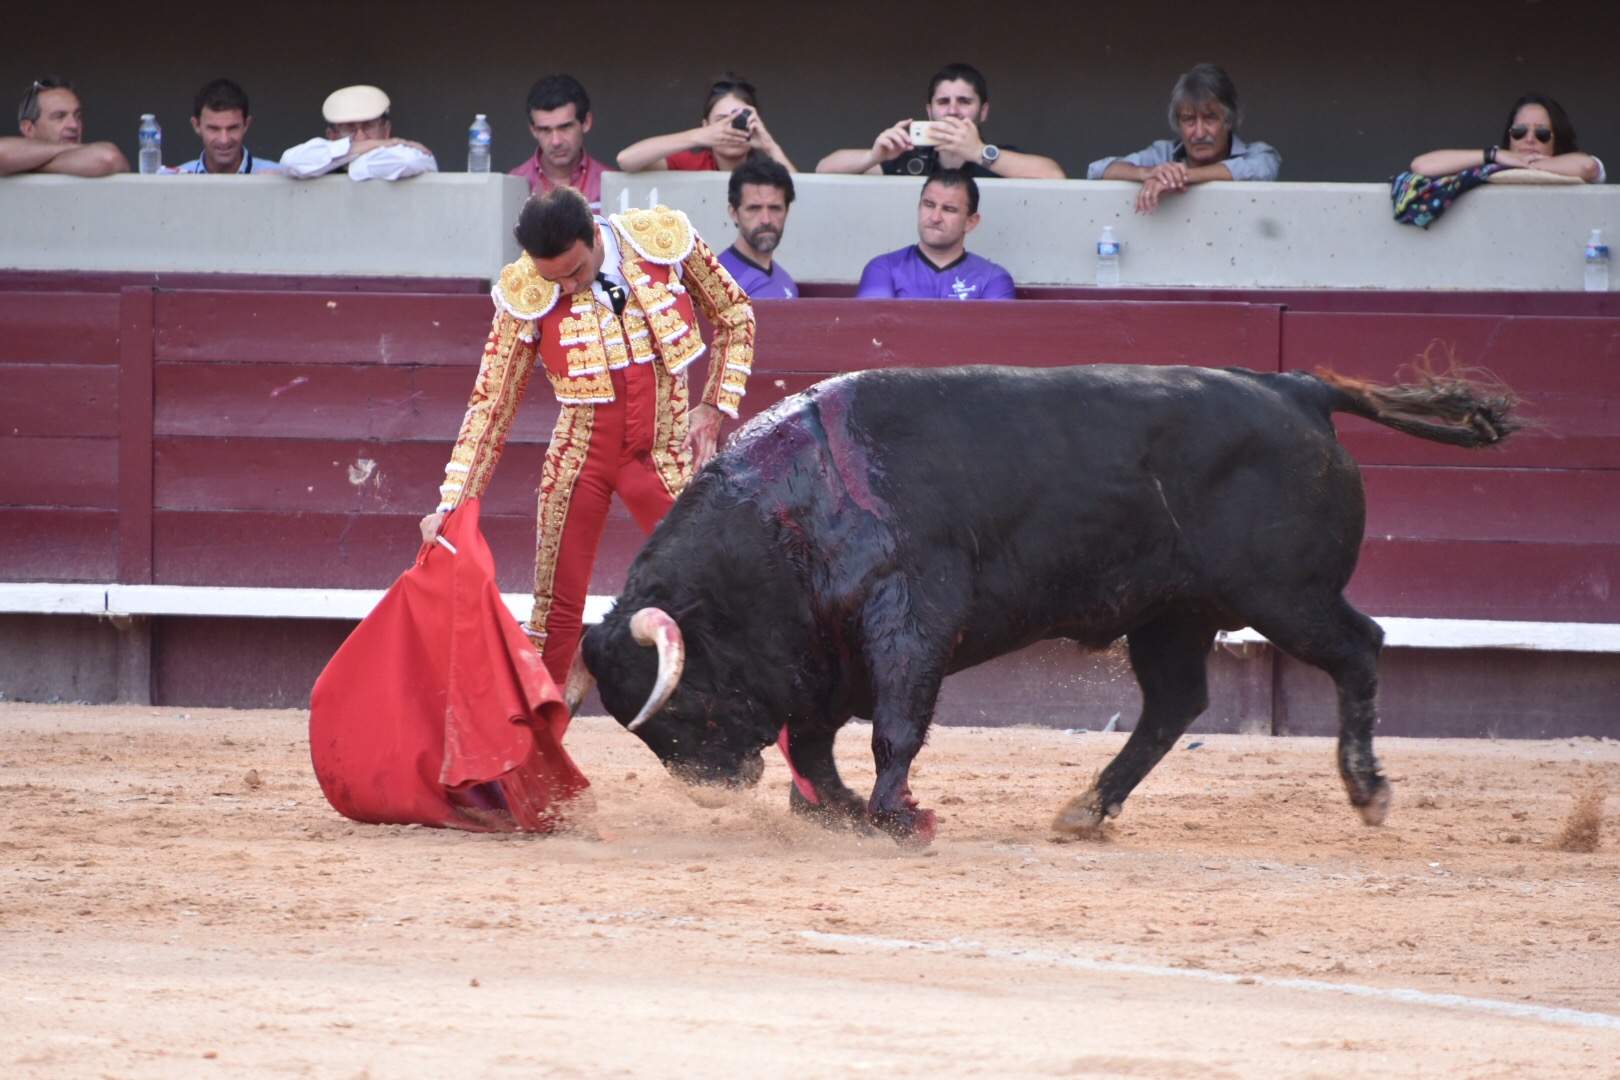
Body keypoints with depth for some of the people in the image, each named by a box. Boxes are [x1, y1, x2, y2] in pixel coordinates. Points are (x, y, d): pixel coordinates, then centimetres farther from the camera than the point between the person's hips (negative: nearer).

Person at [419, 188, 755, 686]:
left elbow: (735, 318, 6)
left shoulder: (664, 239, -11)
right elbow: (491, 406, -7)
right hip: (580, 456, 0)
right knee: (556, 607, 2)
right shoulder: (525, 296, -12)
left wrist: (712, 408, -2)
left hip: (666, 457, 0)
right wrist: (452, 502, -15)